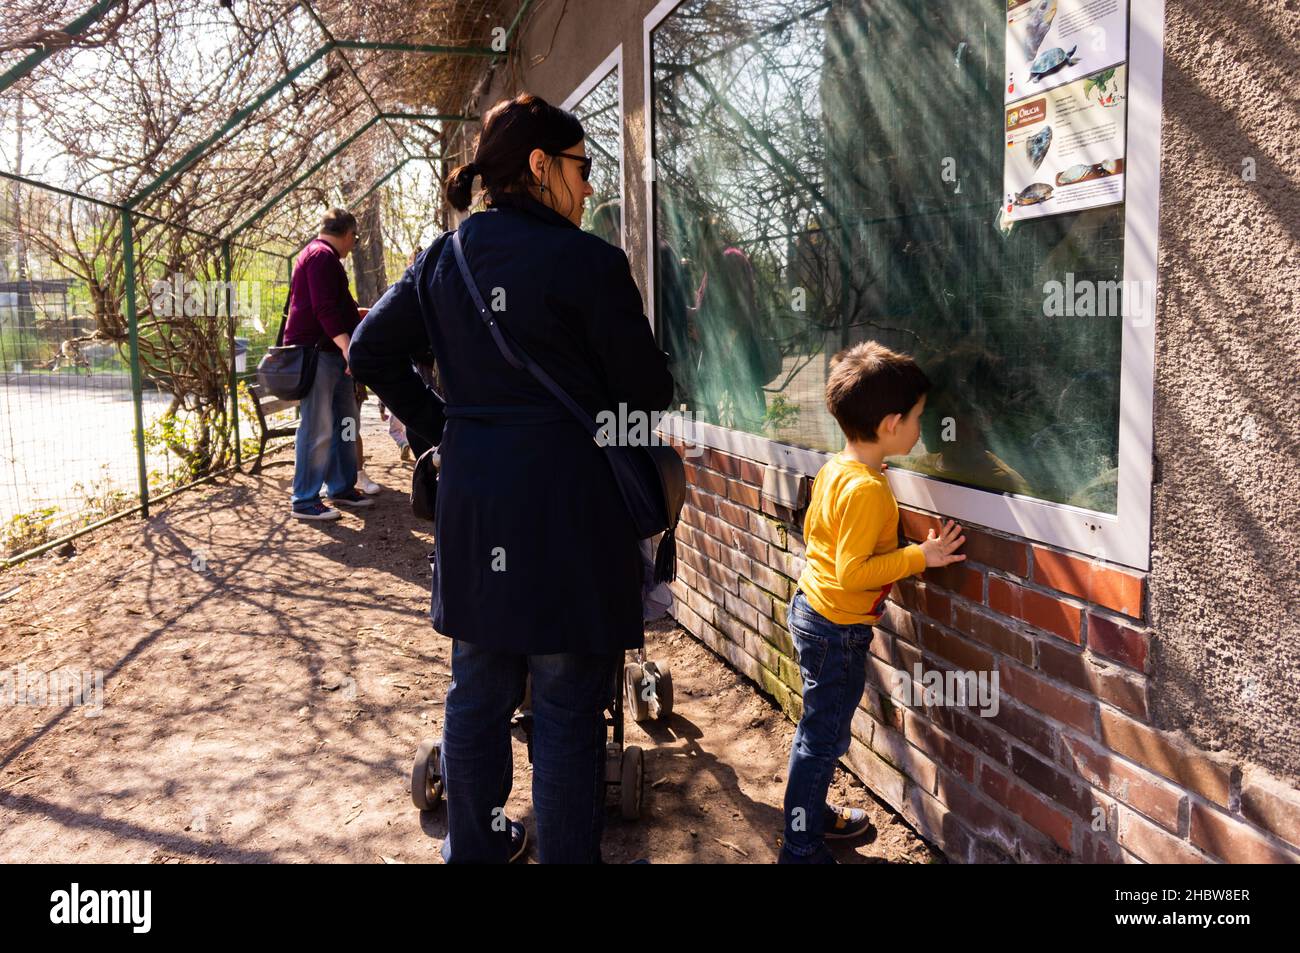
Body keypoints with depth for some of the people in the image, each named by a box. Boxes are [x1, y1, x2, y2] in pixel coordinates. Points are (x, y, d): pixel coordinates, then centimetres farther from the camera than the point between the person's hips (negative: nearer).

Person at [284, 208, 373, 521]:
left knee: (346, 422, 13)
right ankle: (304, 501, -4)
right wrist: (348, 347, -30)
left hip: (331, 352, 11)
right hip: (315, 352, -11)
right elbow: (324, 309, -23)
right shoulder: (322, 255, -12)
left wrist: (360, 314, 46)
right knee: (317, 428, -9)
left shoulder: (321, 255, 23)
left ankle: (342, 488, 20)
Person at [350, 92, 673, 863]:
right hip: (567, 498, -6)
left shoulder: (445, 257, 7)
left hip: (472, 498, 7)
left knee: (478, 688, 19)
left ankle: (477, 844, 36)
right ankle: (566, 852, 20)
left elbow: (372, 350, 13)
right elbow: (647, 389, -7)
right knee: (568, 709, 6)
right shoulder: (588, 261, -12)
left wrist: (438, 423, 14)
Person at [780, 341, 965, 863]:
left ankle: (812, 813, 39)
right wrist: (920, 557, -21)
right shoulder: (868, 490, -26)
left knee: (821, 730, 23)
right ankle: (801, 849, 14)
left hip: (811, 608, 9)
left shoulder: (833, 469, 1)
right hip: (838, 630, -9)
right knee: (823, 738, 2)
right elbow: (854, 572, -28)